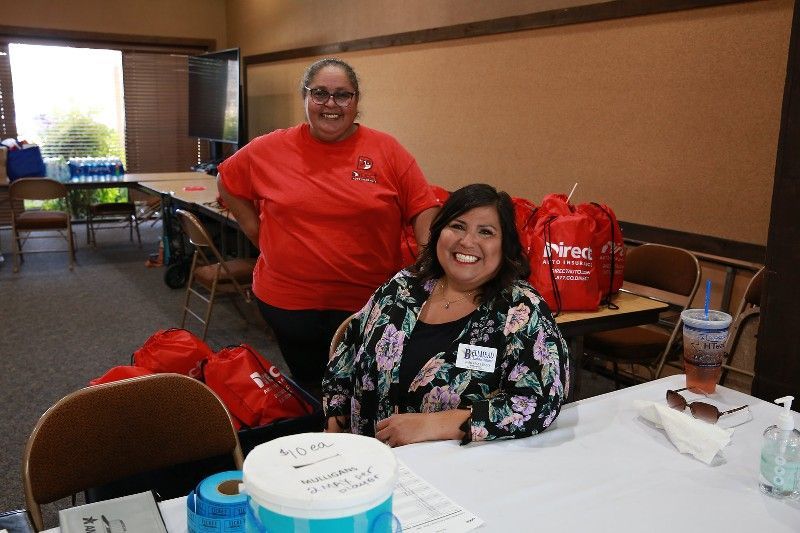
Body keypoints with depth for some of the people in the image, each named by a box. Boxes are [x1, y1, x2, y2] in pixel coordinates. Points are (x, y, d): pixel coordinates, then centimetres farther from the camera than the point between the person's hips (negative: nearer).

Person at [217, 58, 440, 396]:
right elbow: (228, 184, 14)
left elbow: (423, 210, -5)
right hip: (287, 301, 2)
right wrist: (259, 235, 5)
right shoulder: (269, 150, 0)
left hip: (368, 304, -1)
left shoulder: (387, 150, -5)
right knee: (307, 388, 20)